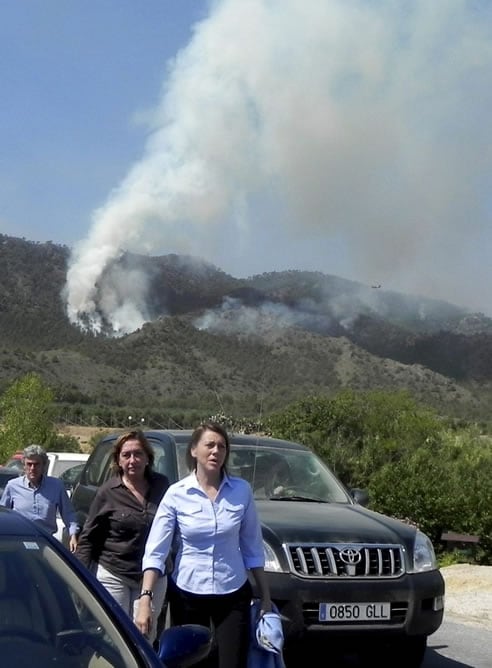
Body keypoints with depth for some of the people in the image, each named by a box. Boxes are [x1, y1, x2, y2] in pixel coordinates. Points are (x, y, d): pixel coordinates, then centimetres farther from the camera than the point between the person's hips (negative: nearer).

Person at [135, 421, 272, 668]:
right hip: (187, 594, 0)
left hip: (233, 595, 1)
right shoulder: (176, 494, -7)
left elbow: (252, 548, 4)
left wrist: (265, 596, 6)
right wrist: (145, 598, -18)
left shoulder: (241, 491, -2)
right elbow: (155, 551, -8)